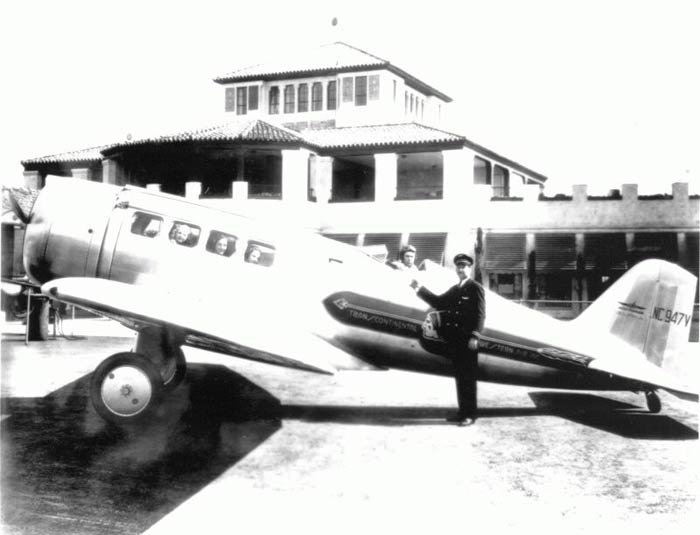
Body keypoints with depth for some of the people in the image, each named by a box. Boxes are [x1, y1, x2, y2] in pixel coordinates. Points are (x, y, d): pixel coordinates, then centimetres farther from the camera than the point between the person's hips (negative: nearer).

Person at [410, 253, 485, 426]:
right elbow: (438, 302, 17)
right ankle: (463, 411, 20)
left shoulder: (475, 288, -3)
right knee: (459, 377, 12)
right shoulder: (454, 290, 19)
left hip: (468, 340, -7)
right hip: (454, 340, 7)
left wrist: (474, 336, -18)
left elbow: (480, 314, -10)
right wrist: (420, 289, 11)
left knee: (468, 378, -2)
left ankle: (470, 414, 4)